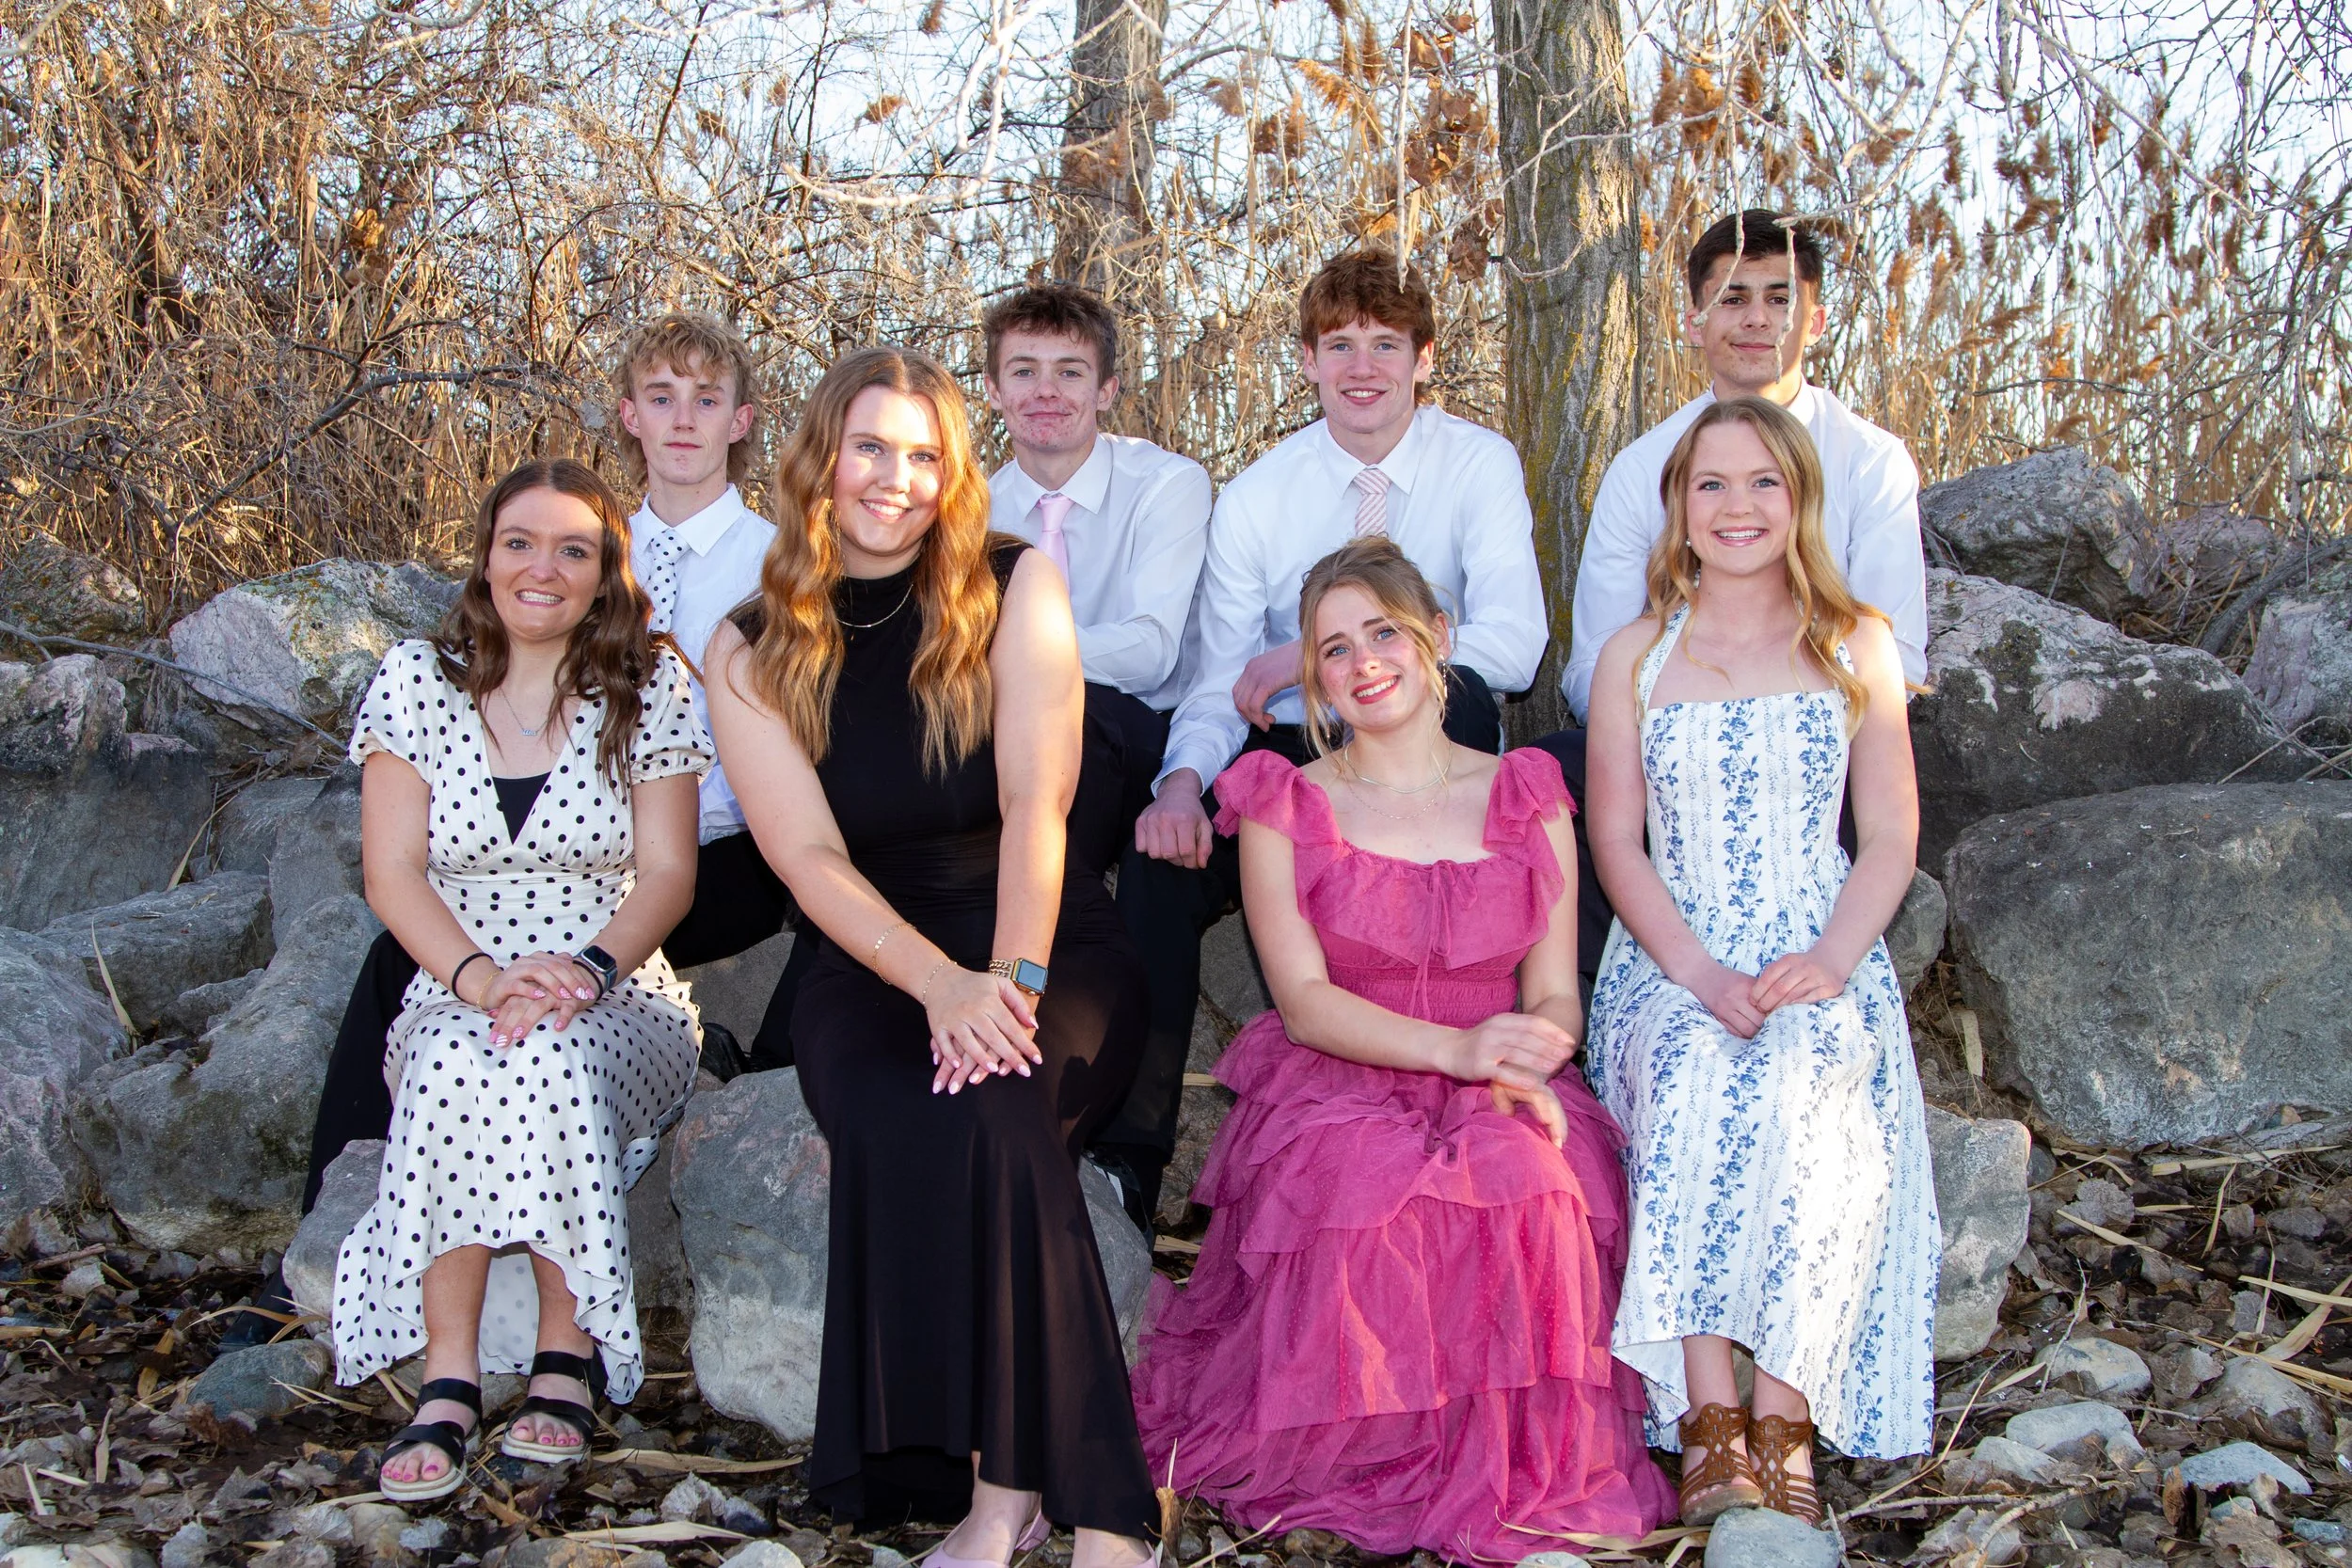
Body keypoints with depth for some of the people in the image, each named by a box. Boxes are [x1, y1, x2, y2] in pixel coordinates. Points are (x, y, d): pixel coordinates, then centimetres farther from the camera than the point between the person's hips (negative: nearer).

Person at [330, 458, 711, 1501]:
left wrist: (586, 968, -20)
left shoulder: (649, 686, 6)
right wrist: (481, 978, -18)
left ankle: (565, 1348, -25)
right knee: (461, 1062, -34)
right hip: (452, 997, 1)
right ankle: (447, 1379, -31)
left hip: (620, 1010, -1)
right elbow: (392, 874, 0)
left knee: (552, 1059, -35)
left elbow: (668, 873, 0)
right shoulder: (416, 680, 7)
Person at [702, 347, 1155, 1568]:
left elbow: (1036, 801, -10)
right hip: (868, 963, 1)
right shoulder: (753, 651, 3)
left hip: (1048, 943, -1)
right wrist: (941, 983, -24)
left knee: (987, 1103, -33)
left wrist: (1013, 980, -25)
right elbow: (808, 855, -7)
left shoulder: (1014, 588, 0)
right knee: (895, 1122, -31)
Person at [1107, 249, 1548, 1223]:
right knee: (1162, 860, -24)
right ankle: (1128, 1163, -13)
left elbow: (1513, 648, -21)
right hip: (1292, 758, 2)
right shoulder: (1254, 501, 0)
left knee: (1452, 691, -35)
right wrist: (1184, 779, -27)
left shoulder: (1478, 466, -7)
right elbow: (1219, 684, -4)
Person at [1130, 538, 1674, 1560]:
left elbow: (1555, 996, 6)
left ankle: (1517, 1468, -14)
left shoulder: (1527, 801, 12)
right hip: (1335, 1094, -1)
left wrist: (1519, 1071, -20)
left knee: (1530, 1187, -34)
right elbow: (1304, 1000, -5)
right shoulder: (1285, 808, 7)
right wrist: (1460, 1047, -22)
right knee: (1365, 1193, -36)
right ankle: (1371, 1456, -12)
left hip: (1500, 1105, 1)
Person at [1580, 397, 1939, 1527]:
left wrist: (1830, 963, -12)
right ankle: (1708, 1423, -31)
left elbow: (1890, 839, 7)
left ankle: (1783, 1426, -30)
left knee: (1796, 1082, -34)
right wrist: (1700, 975, -12)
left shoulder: (1856, 647, 11)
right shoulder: (1634, 658, 11)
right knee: (1691, 1078, -34)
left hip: (1820, 964, 0)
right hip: (1669, 962, 0)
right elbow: (1615, 841, 5)